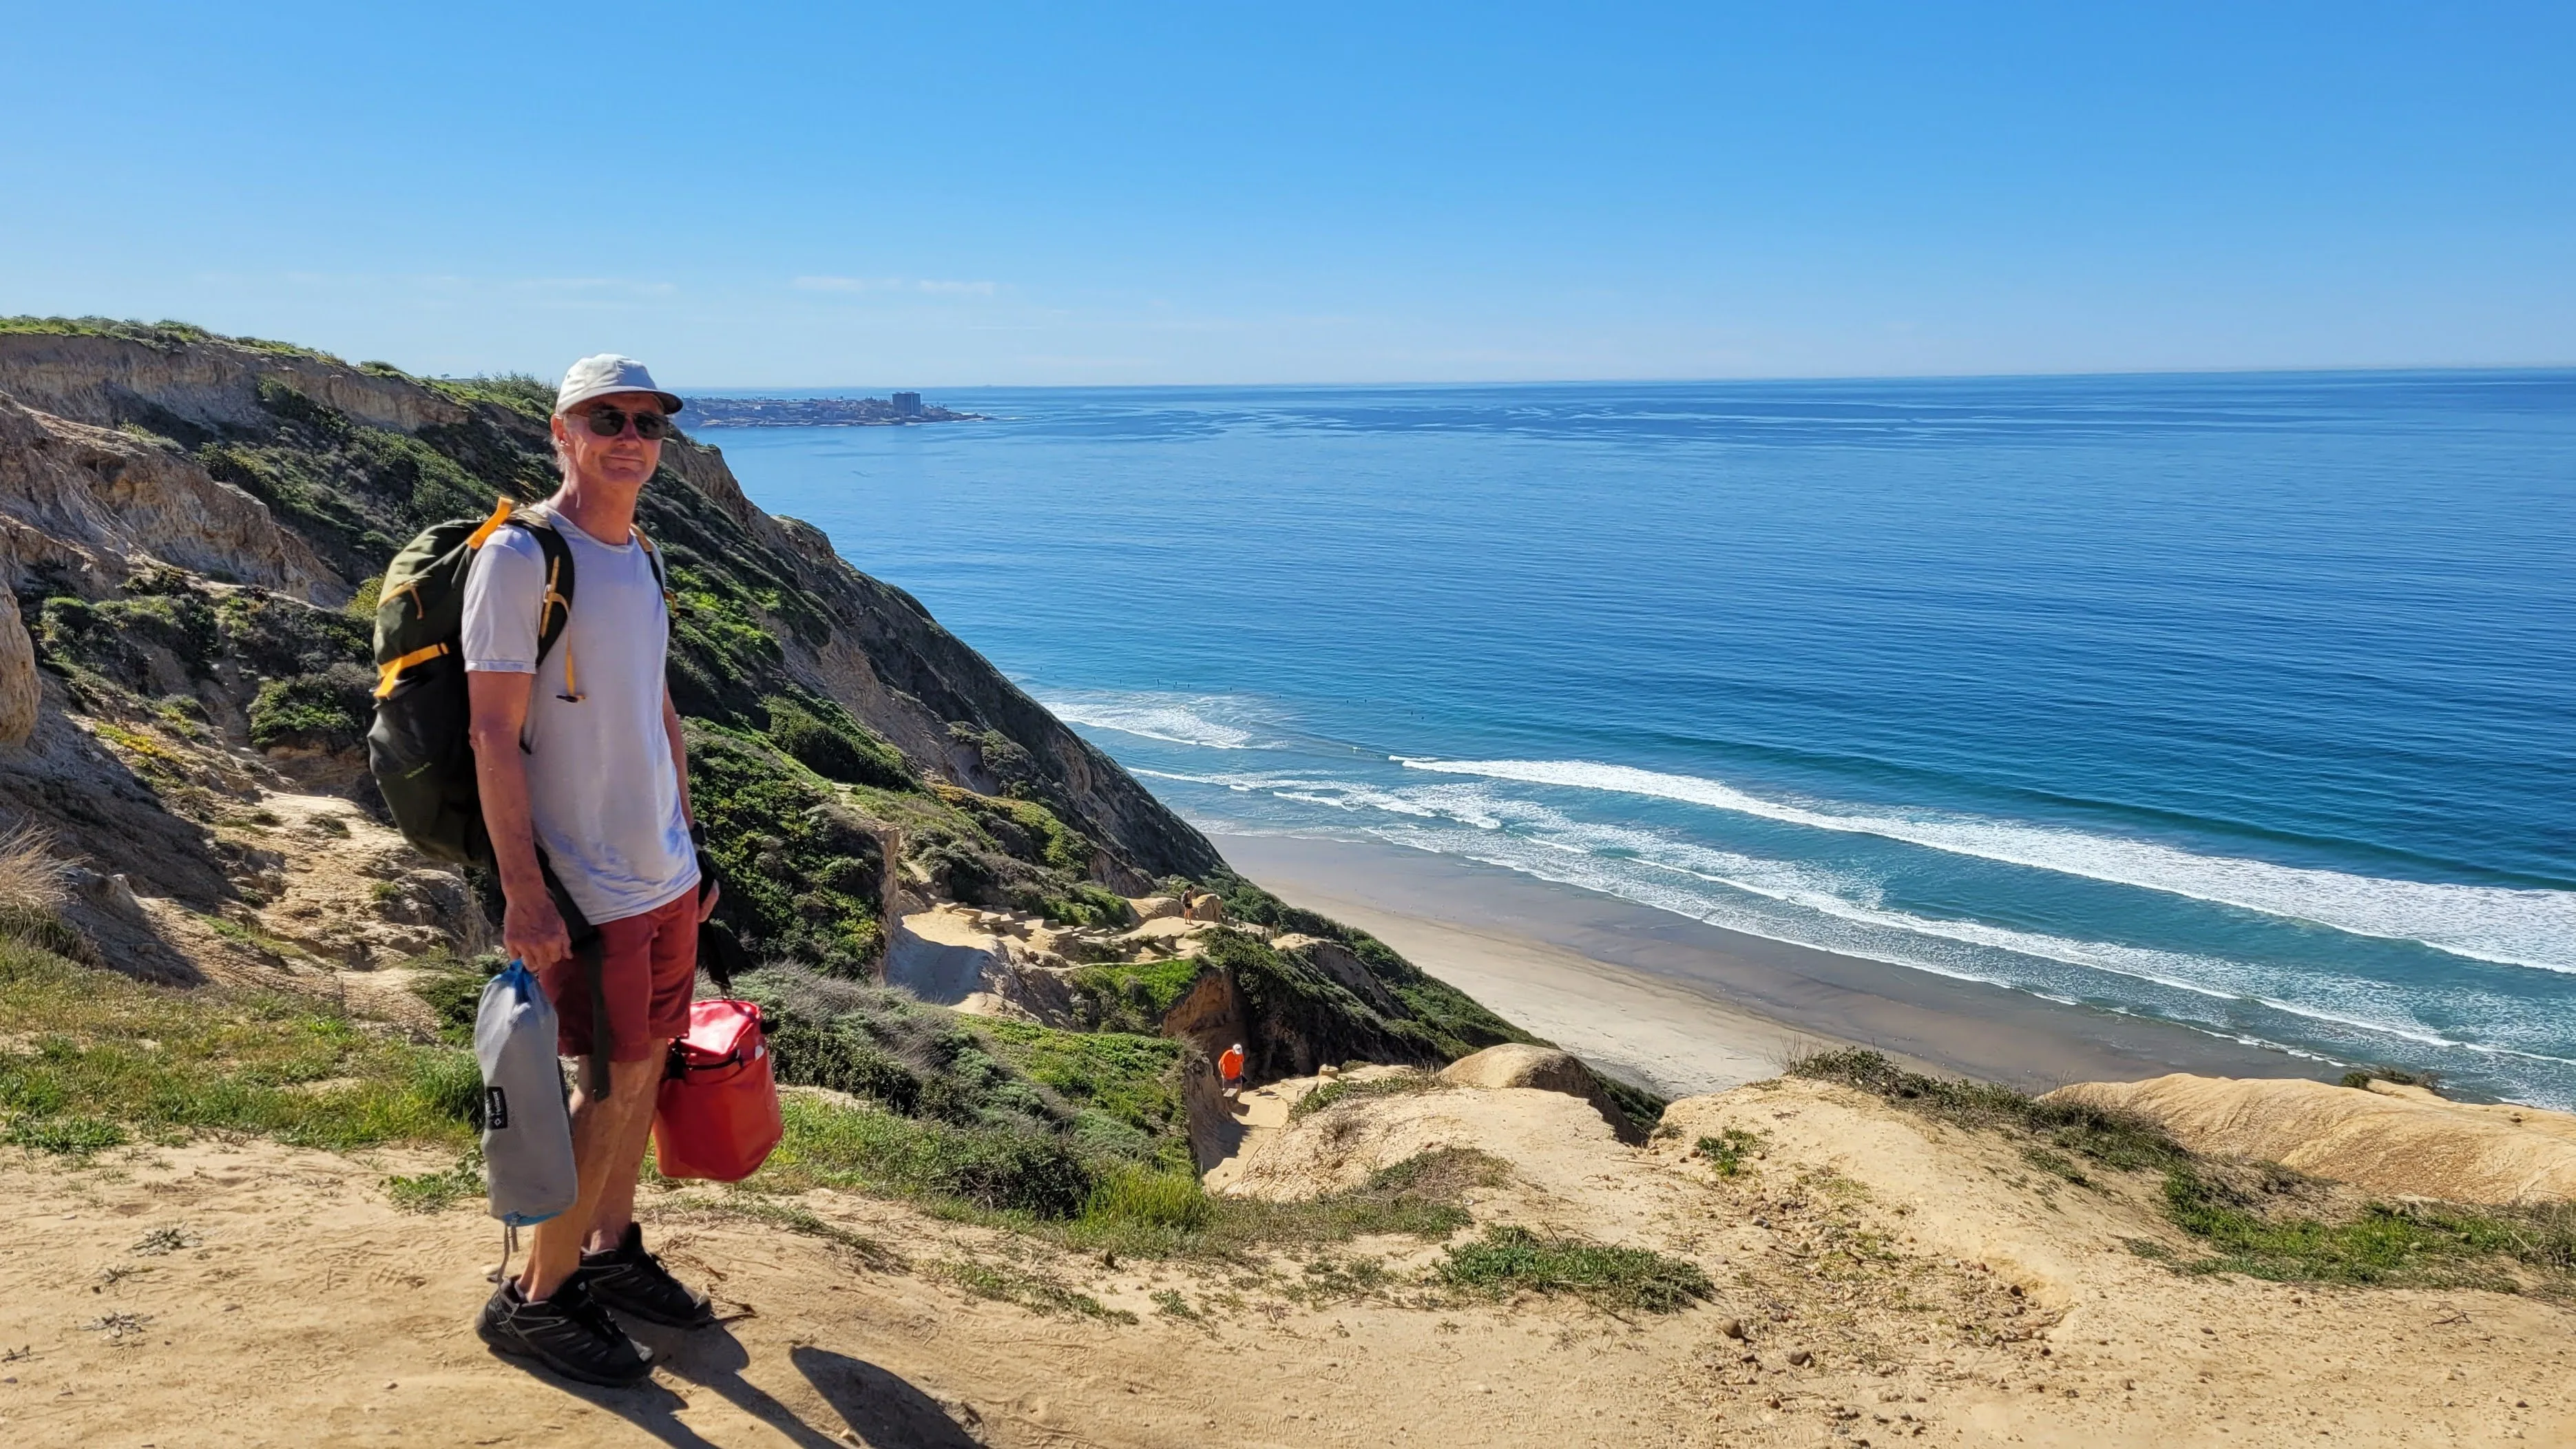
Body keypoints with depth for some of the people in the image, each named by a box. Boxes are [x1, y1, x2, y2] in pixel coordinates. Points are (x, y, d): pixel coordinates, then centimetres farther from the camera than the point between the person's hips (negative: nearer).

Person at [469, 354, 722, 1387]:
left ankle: (611, 1254, 33)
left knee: (648, 1065, 15)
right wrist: (523, 893, -21)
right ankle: (532, 1299, 16)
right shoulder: (520, 557, -14)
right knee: (615, 1085, -1)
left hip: (666, 874, 8)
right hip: (587, 885, -8)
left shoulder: (640, 556, 12)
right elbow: (493, 734, -18)